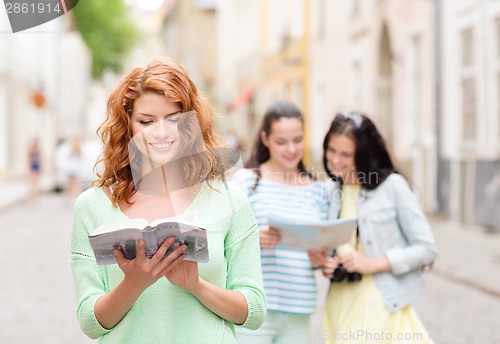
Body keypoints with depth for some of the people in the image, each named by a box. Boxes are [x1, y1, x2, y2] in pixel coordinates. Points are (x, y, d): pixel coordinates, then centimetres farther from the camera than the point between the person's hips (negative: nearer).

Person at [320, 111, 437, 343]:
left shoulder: (392, 185, -7)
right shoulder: (332, 191, 9)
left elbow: (426, 249, -7)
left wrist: (373, 263, -15)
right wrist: (325, 264, -2)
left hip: (383, 305, -5)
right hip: (341, 305, 5)